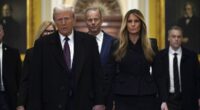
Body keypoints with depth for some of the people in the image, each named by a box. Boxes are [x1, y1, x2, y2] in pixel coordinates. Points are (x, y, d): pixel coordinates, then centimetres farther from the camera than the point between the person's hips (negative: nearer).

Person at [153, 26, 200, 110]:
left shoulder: (191, 56, 2)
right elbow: (159, 80, -4)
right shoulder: (160, 56, 0)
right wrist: (163, 101, -14)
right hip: (168, 99, -1)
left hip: (188, 100, 1)